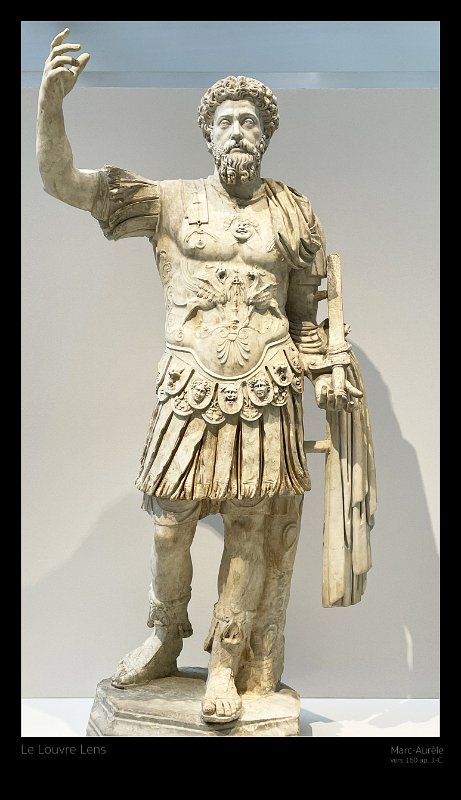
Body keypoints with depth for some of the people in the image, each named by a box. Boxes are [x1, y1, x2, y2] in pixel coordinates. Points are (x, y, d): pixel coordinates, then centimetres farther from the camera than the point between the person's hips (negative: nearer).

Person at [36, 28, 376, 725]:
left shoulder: (292, 212, 9)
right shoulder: (172, 201, 4)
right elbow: (62, 182, -2)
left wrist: (330, 377, 4)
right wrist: (52, 100, -17)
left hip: (267, 393, 1)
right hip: (191, 391, -1)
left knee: (251, 530, 4)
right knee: (170, 524, 3)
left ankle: (226, 665, 21)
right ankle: (165, 640, 30)